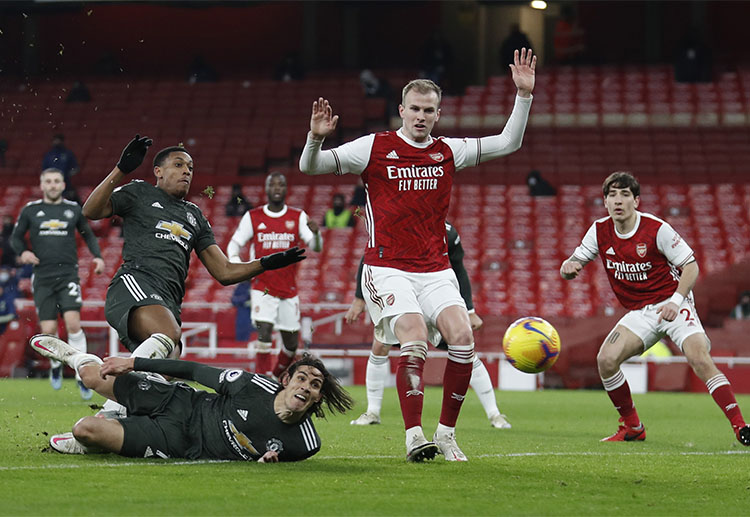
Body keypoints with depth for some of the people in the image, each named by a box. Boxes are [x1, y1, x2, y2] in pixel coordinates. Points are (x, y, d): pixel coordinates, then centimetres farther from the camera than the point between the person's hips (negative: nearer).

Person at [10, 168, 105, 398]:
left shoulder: (73, 209, 8)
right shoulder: (30, 210, 6)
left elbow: (87, 234, 21)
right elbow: (15, 237, 14)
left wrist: (98, 256, 5)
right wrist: (22, 252, -7)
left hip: (68, 274, 0)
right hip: (42, 277, 0)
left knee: (73, 323, -17)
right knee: (48, 330, -5)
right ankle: (55, 366, 25)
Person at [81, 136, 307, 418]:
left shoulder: (194, 216, 32)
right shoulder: (140, 193, 17)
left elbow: (224, 272, 29)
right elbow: (92, 211, 1)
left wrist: (267, 263, 14)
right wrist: (121, 170, -9)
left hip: (169, 302, 7)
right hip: (135, 282, -7)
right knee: (169, 334, -36)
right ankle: (112, 411, -40)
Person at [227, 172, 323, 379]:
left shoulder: (298, 217, 4)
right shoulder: (253, 217, 2)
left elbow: (316, 247, -4)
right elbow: (234, 244, 8)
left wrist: (316, 233, -27)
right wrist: (236, 262, -14)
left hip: (289, 289, 2)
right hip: (263, 287, -2)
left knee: (291, 344, 5)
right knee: (264, 332, -19)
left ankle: (278, 377, 29)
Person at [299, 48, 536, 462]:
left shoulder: (448, 151, 9)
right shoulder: (375, 148, -1)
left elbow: (507, 143, 12)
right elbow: (310, 166, -1)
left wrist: (523, 95, 2)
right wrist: (315, 138, -22)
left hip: (436, 269, 4)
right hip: (388, 268, -4)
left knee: (462, 338, -15)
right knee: (415, 343, -23)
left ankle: (446, 433, -2)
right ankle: (414, 437, -19)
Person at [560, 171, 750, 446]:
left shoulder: (656, 229, -14)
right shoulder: (600, 231, -1)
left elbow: (691, 266, -8)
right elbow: (571, 267, 4)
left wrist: (676, 300, -23)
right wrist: (568, 267, -22)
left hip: (671, 305, -5)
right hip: (639, 314, 5)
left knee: (700, 359, -26)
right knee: (606, 359, -15)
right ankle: (633, 428, 3)